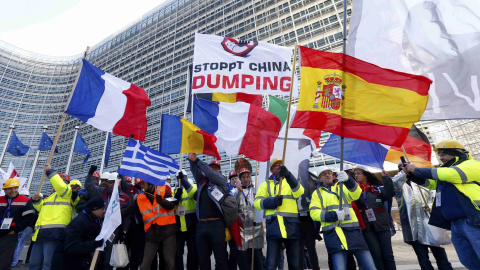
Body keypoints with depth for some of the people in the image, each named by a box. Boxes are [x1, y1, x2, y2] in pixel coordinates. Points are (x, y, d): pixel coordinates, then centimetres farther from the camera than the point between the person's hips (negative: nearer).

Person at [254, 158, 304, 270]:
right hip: (274, 225, -1)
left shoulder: (291, 181, 15)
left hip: (291, 225, 1)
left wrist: (288, 175, -23)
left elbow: (299, 192, -9)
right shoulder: (266, 184, 13)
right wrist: (273, 201, -15)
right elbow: (257, 202, 2)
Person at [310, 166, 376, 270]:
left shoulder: (342, 186, 19)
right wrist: (334, 215, -12)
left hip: (352, 229, 2)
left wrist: (347, 179, -24)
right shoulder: (317, 193, 16)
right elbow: (314, 213, 2)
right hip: (333, 232, -2)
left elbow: (356, 194, -4)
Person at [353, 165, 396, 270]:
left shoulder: (377, 187, 6)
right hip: (367, 227, 0)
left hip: (382, 224, 0)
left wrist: (386, 178, -19)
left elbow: (390, 194, -12)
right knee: (376, 254, 1)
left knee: (387, 254, 5)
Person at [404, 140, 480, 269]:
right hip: (455, 224, 8)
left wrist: (416, 170, -16)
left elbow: (447, 174, -21)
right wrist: (411, 174, 5)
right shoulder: (444, 171, 21)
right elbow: (429, 183, 22)